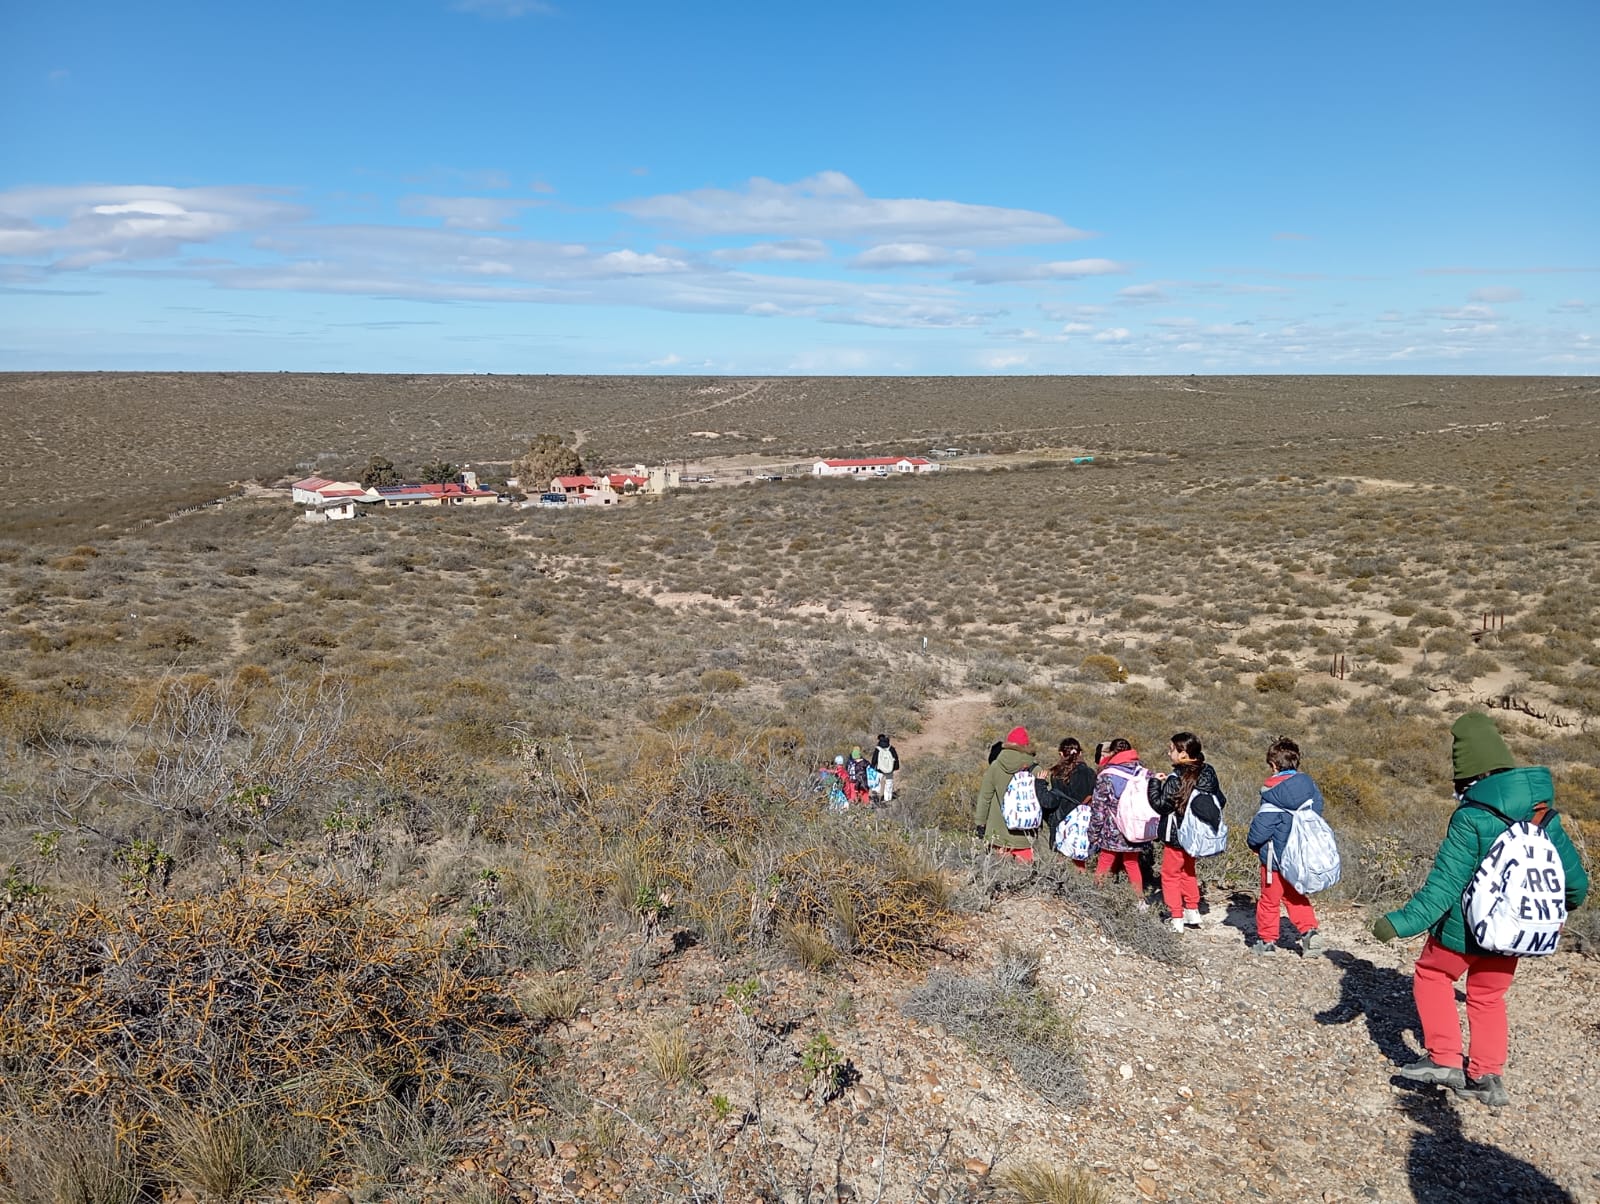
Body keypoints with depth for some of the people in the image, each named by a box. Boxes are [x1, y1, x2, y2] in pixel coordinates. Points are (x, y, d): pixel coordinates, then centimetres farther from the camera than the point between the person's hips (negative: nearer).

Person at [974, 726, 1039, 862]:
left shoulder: (995, 767, -5)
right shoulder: (1034, 769, -9)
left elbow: (984, 796, 2)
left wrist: (980, 823, 13)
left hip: (999, 834, 2)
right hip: (1024, 834, -1)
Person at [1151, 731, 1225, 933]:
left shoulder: (1175, 780, -24)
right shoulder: (1208, 773, -1)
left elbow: (1161, 805, -20)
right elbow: (1220, 800, 7)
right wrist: (1209, 817, 21)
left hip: (1177, 837, -7)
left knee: (1170, 875, 6)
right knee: (1188, 871, 26)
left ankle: (1176, 920, 6)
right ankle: (1193, 913, 31)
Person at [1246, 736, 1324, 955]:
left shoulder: (1272, 790, -20)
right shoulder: (1309, 785, -2)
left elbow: (1262, 823, -18)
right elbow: (1317, 812, 8)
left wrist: (1254, 843, 0)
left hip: (1276, 856, -6)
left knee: (1269, 898, 10)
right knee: (1295, 896, 22)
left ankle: (1266, 939, 19)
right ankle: (1309, 930, 8)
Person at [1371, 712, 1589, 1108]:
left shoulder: (1471, 819, -25)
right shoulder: (1541, 810, -4)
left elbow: (1444, 885, -27)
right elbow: (1569, 865, 9)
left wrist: (1399, 923, -27)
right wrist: (1575, 895, 32)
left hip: (1464, 929, -6)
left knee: (1431, 975, 18)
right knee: (1489, 997, 22)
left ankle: (1444, 1059, 15)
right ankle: (1486, 1077, 22)